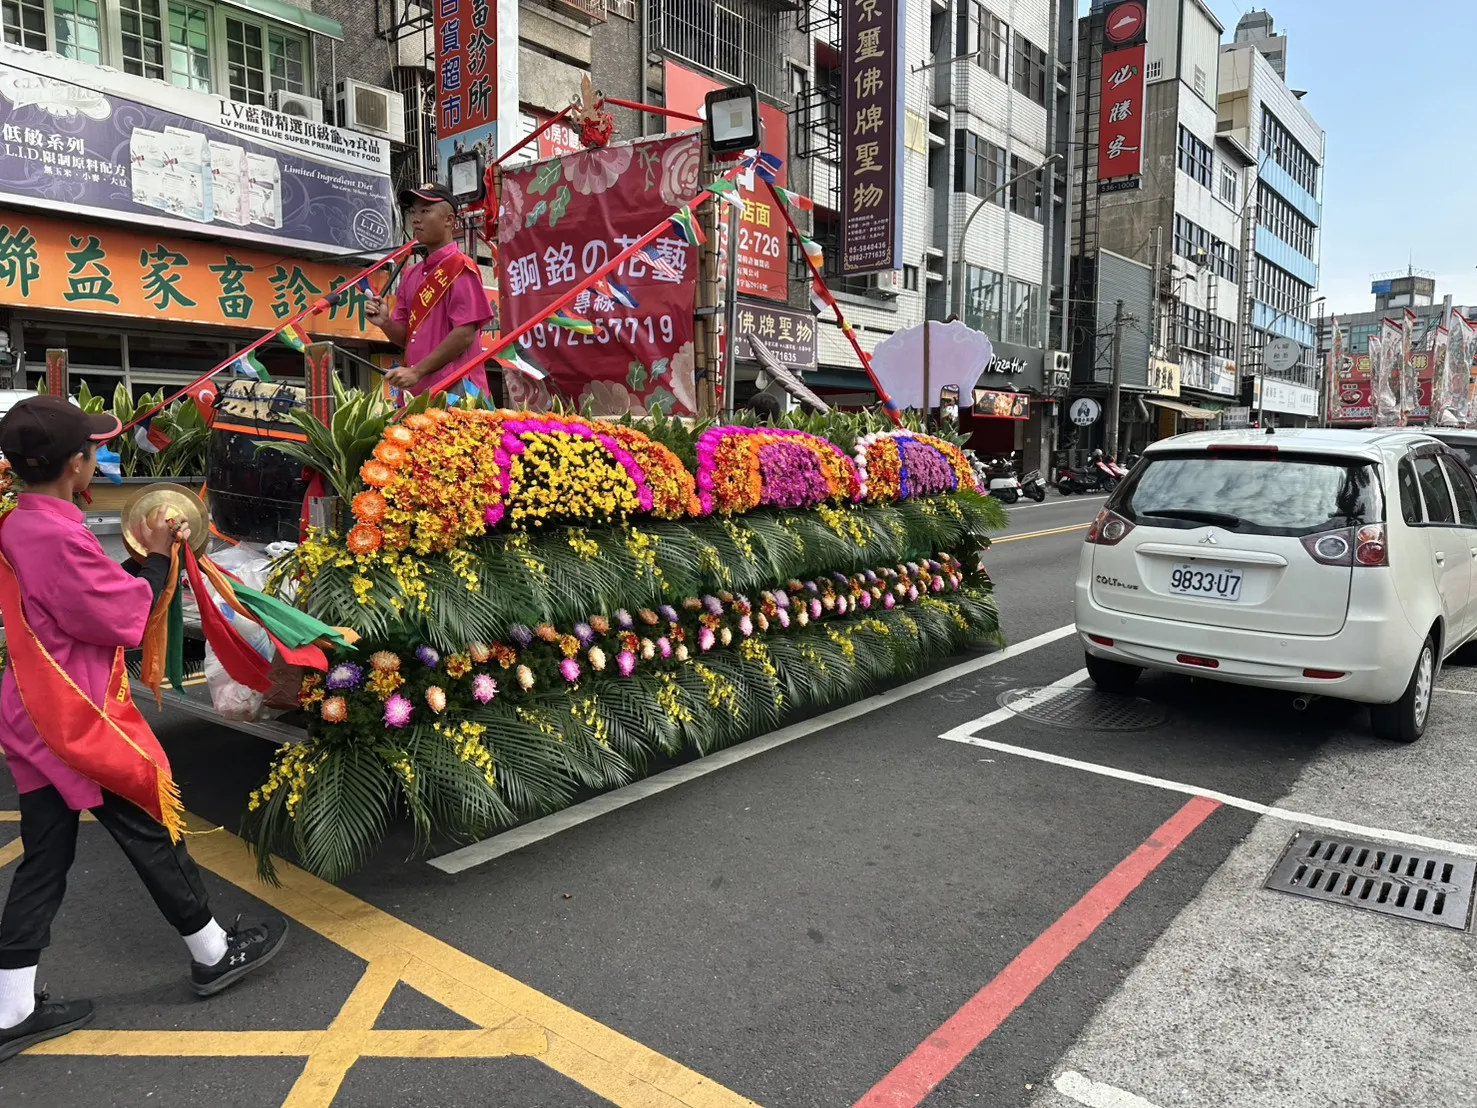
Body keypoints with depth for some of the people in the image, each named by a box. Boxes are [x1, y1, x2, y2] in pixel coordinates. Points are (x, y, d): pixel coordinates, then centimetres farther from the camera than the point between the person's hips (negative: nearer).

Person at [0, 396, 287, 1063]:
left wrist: (143, 558, 5)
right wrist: (157, 559, -4)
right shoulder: (58, 536, -23)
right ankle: (213, 957, 23)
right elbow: (124, 617, -17)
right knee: (151, 830, 6)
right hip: (80, 720, -9)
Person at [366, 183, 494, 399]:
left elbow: (465, 334, -12)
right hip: (417, 389, 6)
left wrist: (417, 372, -14)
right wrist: (385, 323, -1)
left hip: (453, 389, -6)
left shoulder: (460, 267, -4)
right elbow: (405, 337, 21)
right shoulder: (410, 274, 18)